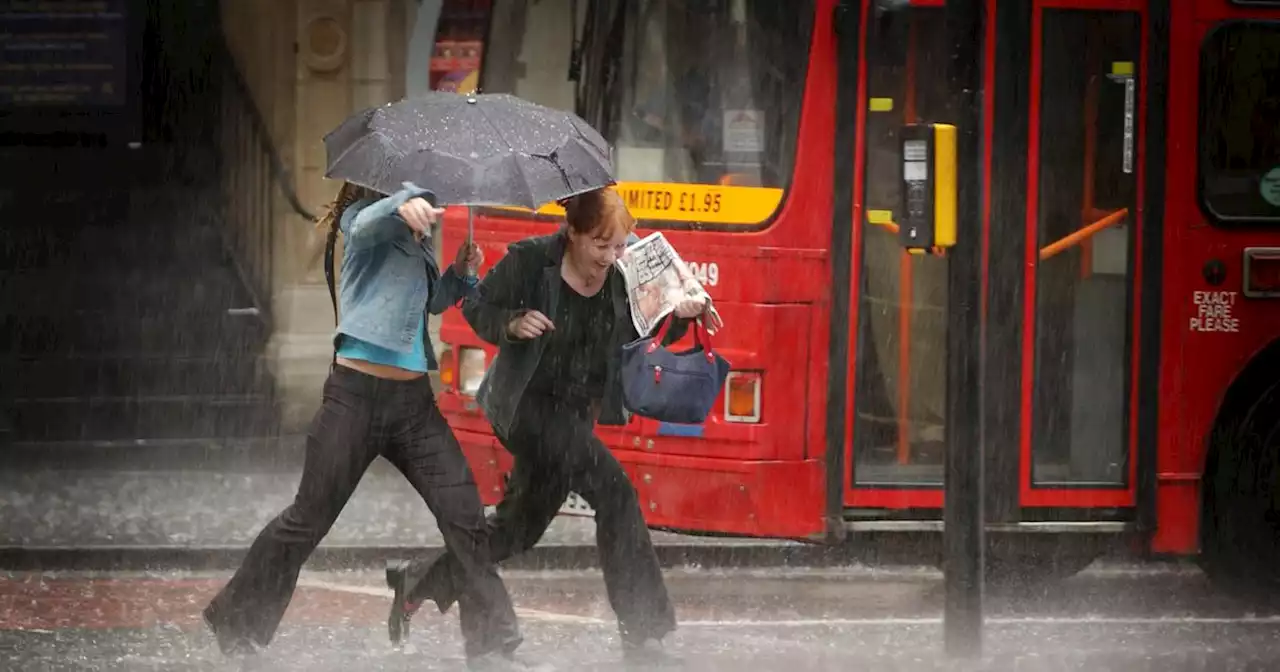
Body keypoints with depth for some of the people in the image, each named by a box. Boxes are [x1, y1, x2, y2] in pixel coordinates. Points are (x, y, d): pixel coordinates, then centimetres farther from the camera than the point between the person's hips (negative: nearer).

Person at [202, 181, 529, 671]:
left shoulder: (416, 236, 16)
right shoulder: (363, 216, -4)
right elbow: (367, 224, -29)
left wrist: (460, 273, 9)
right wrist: (405, 203, -51)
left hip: (414, 399, 7)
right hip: (357, 393, -7)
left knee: (465, 516, -1)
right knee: (308, 521, 1)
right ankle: (236, 627, 16)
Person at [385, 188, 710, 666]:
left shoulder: (622, 276, -3)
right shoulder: (529, 261, -15)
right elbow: (477, 309, -5)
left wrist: (680, 316, -14)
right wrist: (513, 324, -25)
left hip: (576, 414, 7)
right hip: (526, 405, -7)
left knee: (520, 526, 19)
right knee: (614, 492, -18)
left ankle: (419, 582, 39)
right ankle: (642, 634, -13)